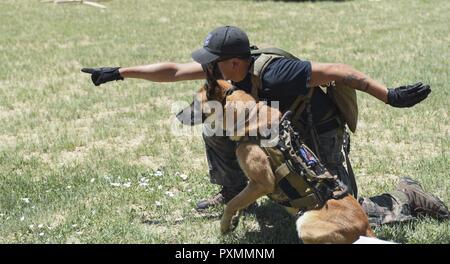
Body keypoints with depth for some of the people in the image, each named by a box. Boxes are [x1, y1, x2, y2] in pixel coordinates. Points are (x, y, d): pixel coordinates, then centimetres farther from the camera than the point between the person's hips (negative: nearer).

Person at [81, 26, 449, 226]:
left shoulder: (274, 74, -37)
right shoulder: (228, 66, -14)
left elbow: (337, 71, -34)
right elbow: (174, 70, -9)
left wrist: (390, 96, -34)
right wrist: (120, 72, -10)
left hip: (319, 134, -8)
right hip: (282, 128, 8)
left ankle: (406, 198, 9)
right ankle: (234, 192, 19)